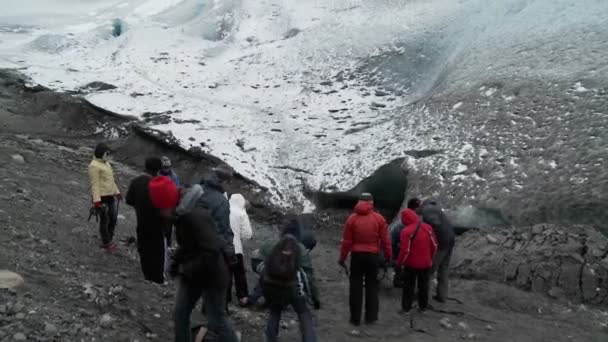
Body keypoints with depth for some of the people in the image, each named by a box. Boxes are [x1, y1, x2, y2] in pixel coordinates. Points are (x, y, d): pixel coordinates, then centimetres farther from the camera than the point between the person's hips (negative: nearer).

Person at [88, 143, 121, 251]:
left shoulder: (106, 163, 16)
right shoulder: (94, 165, -13)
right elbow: (94, 184, -18)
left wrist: (117, 192, 27)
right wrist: (97, 201, -23)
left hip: (110, 196, 9)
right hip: (101, 198, -9)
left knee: (113, 219, 15)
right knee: (105, 220, 2)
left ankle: (108, 240, 30)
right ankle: (106, 243, 16)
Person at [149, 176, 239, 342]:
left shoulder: (196, 216, -30)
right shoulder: (181, 215, 1)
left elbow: (212, 250, -34)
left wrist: (187, 269, -22)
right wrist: (177, 261, 1)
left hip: (212, 276, -9)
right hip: (191, 275, 9)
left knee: (217, 320, 1)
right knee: (180, 313, 15)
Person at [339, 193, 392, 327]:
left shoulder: (352, 218, -5)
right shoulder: (379, 218, -5)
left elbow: (346, 241, -3)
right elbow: (385, 241, -3)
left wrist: (342, 258, 5)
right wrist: (389, 256, 8)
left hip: (357, 256, 0)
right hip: (373, 256, 0)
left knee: (355, 287, 8)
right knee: (372, 285, 11)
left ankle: (355, 318, 10)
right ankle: (371, 316, 14)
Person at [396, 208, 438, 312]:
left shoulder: (406, 231, -20)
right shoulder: (428, 227, -2)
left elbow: (405, 250, -20)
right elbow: (434, 245, 5)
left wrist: (399, 263, -7)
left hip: (411, 264, -4)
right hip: (426, 263, 4)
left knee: (409, 286, 9)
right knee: (423, 285, 16)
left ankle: (406, 307, 13)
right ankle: (423, 306, 24)